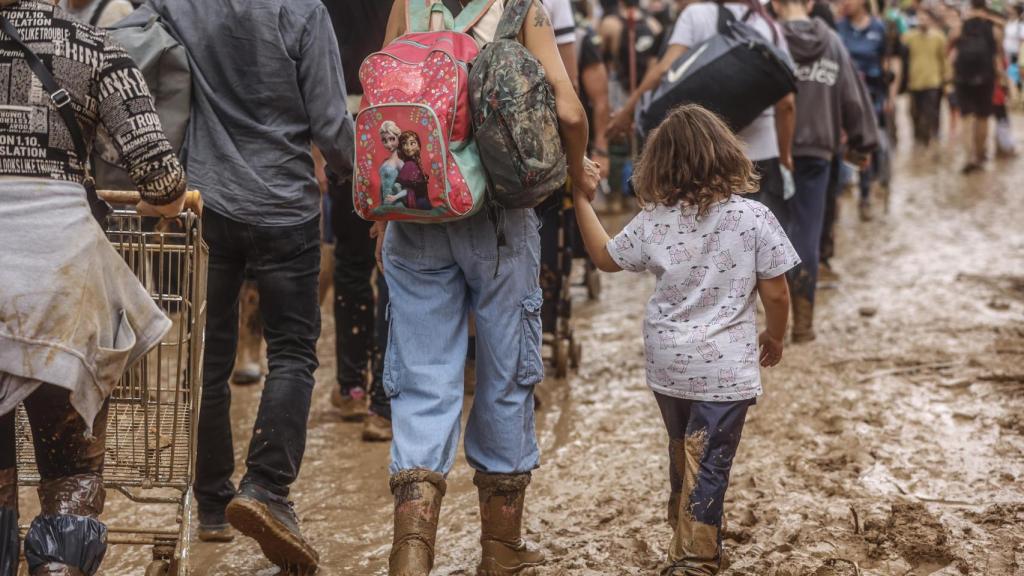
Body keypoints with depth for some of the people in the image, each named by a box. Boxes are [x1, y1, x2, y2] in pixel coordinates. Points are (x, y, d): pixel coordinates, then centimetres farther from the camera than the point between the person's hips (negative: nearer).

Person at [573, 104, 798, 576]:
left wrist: (581, 199, 22)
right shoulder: (754, 218, -11)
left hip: (668, 367, 3)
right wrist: (774, 337, 12)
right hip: (726, 370, -3)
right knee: (707, 468, 1)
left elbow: (605, 257, 11)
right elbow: (776, 293, -7)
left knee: (682, 461, 22)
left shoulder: (653, 222, -5)